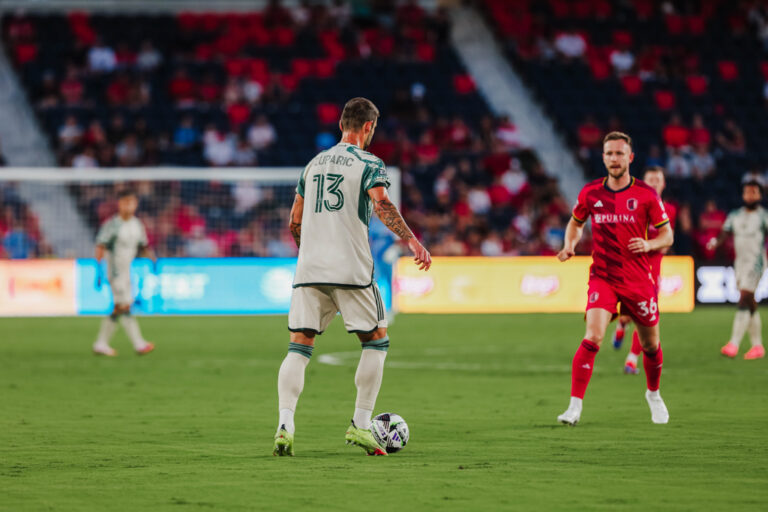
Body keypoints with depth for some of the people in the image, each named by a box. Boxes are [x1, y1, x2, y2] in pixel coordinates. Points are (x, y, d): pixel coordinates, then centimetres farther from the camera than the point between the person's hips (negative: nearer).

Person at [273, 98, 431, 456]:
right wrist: (412, 241, -20)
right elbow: (381, 205, -18)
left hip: (308, 269, 4)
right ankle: (360, 424, 5)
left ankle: (285, 424, -15)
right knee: (376, 341, 11)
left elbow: (295, 221, 21)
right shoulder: (369, 164, 0)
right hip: (351, 269, -4)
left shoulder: (314, 164, 17)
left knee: (299, 346, 3)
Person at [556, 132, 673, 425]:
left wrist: (649, 244, -18)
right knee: (593, 338, -21)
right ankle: (575, 406, -19)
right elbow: (575, 223, 20)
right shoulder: (590, 193, 1)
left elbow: (667, 235, 2)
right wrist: (570, 245, 0)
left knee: (650, 345, 12)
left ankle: (653, 395, 41)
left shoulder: (646, 195, -4)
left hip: (638, 278, 1)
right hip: (602, 277, 0)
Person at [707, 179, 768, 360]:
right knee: (750, 305, 10)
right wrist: (716, 242, -14)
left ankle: (734, 344, -24)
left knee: (744, 301, -17)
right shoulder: (735, 216, 13)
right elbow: (725, 234, 7)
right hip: (740, 262, 6)